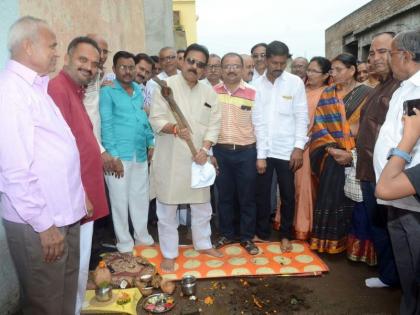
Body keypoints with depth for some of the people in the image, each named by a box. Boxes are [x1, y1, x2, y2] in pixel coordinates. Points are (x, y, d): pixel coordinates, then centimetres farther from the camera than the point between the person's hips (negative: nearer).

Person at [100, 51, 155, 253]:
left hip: (141, 154, 5)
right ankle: (125, 243, 21)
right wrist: (113, 156, -14)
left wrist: (151, 144, 9)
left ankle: (142, 236, 31)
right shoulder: (107, 92, -4)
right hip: (119, 155, -5)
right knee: (120, 200, 5)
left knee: (141, 197, 14)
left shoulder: (139, 91, 12)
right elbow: (106, 125, -10)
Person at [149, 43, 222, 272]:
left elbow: (214, 124, 2)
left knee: (202, 204, 18)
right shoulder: (166, 86, -6)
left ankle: (203, 243, 39)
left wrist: (204, 149, -12)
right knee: (167, 208, 7)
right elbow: (156, 120, -11)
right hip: (170, 159, -4)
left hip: (197, 158, 4)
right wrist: (174, 129, -30)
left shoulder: (209, 92, 6)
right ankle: (169, 253, 25)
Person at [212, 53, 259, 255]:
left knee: (247, 197, 7)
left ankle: (247, 237, 23)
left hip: (246, 152, -1)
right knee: (224, 196, 13)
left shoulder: (252, 94, -1)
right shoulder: (212, 92, 3)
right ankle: (226, 234, 29)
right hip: (220, 151, 2)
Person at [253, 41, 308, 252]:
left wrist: (299, 146, -10)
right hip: (263, 149, 1)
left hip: (287, 149, 0)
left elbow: (301, 117, -2)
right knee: (262, 194, 9)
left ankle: (285, 235, 28)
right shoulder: (257, 84, -1)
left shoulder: (295, 82, -2)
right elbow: (257, 121, -3)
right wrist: (260, 154, -6)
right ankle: (261, 233, 27)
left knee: (288, 195, 10)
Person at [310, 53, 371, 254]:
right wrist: (331, 148, -11)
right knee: (329, 198, 3)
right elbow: (319, 124, 2)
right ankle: (328, 241, 17)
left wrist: (353, 153, -14)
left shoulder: (366, 94, 1)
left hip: (357, 158, -2)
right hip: (331, 156, 2)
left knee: (351, 200, 1)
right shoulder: (327, 94, 9)